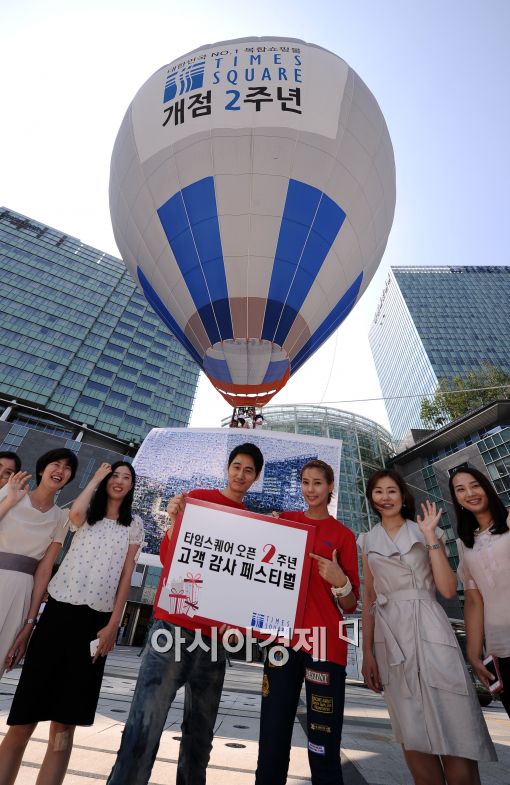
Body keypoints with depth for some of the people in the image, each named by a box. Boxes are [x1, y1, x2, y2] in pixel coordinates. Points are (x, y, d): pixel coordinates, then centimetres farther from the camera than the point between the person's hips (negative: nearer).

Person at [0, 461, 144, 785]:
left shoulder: (134, 525, 7)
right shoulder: (87, 513, 9)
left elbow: (126, 576, 4)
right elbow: (74, 514, -18)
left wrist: (113, 624, -4)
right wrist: (97, 477, -5)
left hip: (95, 619, 0)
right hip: (60, 611, 0)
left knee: (64, 723, 4)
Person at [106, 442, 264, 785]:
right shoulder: (197, 497, -2)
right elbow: (167, 557, -4)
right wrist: (174, 520, -20)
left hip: (215, 632, 5)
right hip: (175, 624, -4)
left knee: (201, 732, 14)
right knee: (146, 724, -9)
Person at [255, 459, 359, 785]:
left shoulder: (344, 535, -2)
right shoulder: (284, 521, 4)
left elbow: (350, 605, 0)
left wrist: (339, 581, -19)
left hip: (325, 645, -2)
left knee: (324, 749, 1)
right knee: (272, 743, 7)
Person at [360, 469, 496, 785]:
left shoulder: (426, 533, 2)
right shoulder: (368, 541, 7)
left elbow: (448, 589, -7)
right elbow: (369, 597, 8)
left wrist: (431, 536, -11)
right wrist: (367, 651, 4)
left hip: (428, 630, -2)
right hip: (390, 636, 2)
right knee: (414, 736, 8)